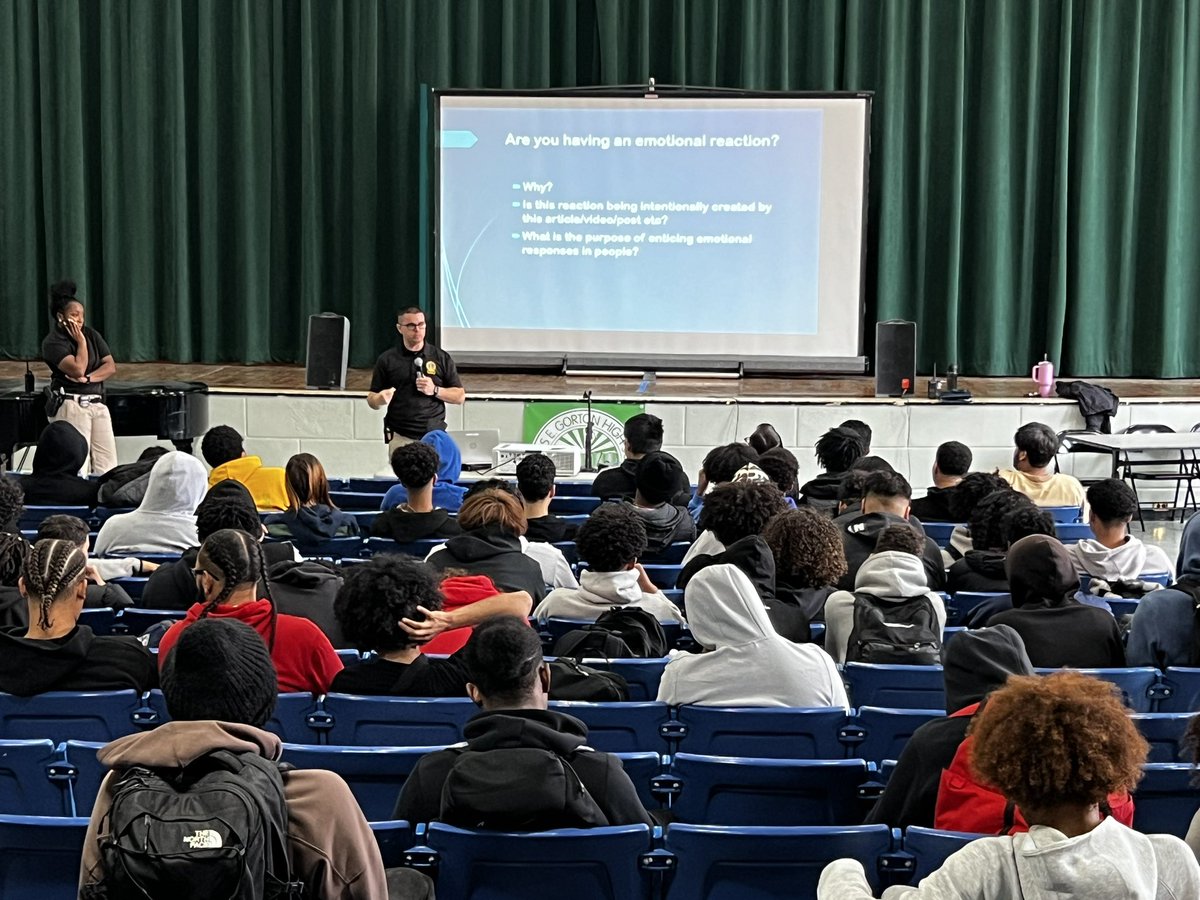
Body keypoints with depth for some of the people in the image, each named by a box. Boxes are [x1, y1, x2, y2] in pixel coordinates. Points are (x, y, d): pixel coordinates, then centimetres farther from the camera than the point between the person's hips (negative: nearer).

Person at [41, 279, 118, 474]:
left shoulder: (91, 334, 11)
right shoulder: (52, 342, -6)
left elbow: (111, 367, 4)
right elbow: (78, 369, -19)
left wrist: (88, 378, -11)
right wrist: (81, 341, -9)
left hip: (97, 403, 6)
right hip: (71, 405, -6)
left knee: (108, 465, -2)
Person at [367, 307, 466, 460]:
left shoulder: (441, 357, 8)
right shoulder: (387, 360, 8)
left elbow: (460, 397, 9)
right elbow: (371, 399, 10)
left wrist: (435, 390, -8)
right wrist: (380, 399, -13)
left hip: (434, 435, 0)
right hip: (400, 438, 0)